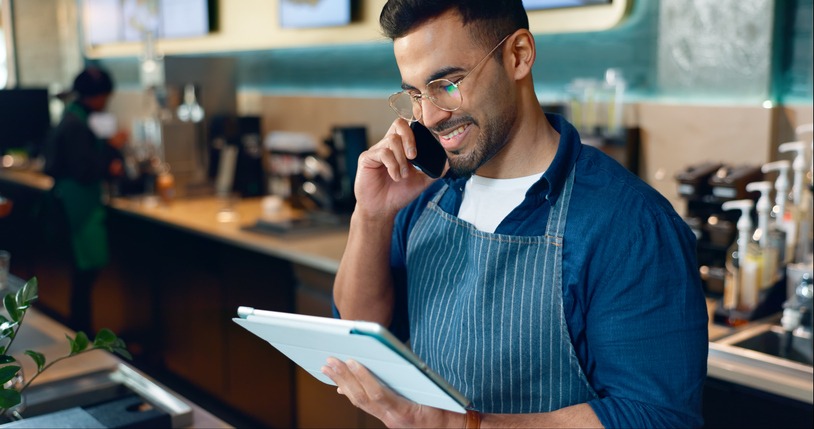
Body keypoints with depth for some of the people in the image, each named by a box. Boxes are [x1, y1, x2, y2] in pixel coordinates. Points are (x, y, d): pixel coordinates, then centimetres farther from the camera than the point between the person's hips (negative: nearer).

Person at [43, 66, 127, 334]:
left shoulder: (74, 119, 12)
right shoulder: (76, 125, -19)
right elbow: (84, 171, -21)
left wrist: (108, 167, 5)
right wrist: (112, 147, -15)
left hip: (76, 204, 10)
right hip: (80, 207, -10)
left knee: (82, 275, 14)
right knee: (85, 274, -3)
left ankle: (79, 334, 23)